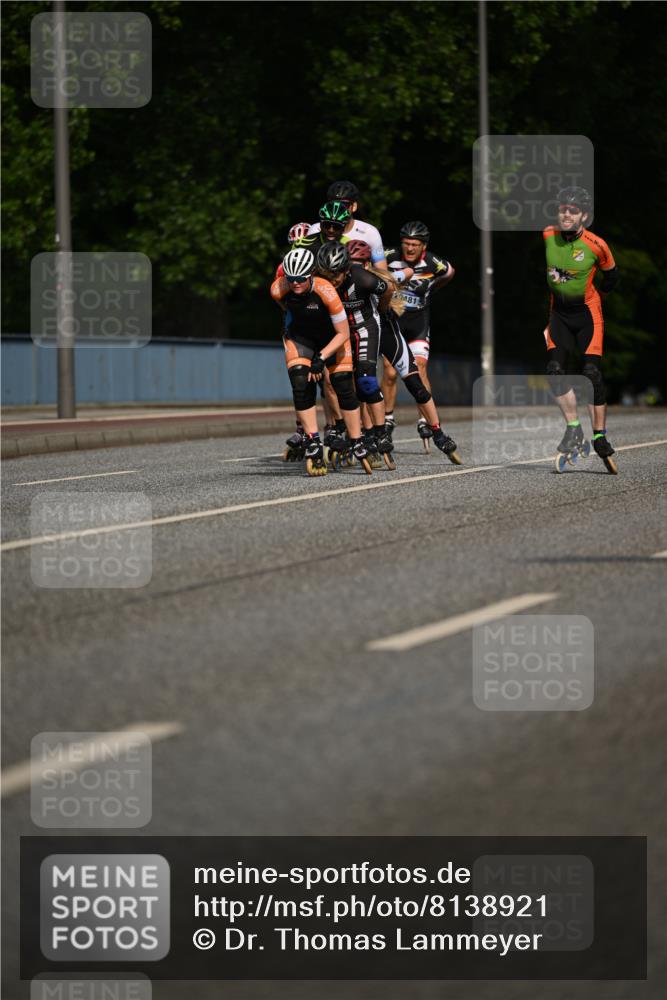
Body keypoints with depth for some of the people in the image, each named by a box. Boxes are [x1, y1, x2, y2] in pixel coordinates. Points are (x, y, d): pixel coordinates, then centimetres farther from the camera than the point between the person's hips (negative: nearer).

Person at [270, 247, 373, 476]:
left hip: (331, 335, -2)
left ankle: (358, 446, 10)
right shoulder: (278, 290, -28)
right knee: (301, 385, -18)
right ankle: (313, 445, -14)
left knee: (344, 387, -6)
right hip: (299, 335, 2)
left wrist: (321, 357, -33)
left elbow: (343, 333, -26)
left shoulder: (326, 291, -36)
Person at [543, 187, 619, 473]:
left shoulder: (596, 246, -16)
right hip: (559, 312, 3)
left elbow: (611, 276, 3)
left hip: (587, 312, -3)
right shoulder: (546, 237, -8)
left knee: (592, 372, -10)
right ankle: (574, 429, -1)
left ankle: (599, 436, -2)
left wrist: (594, 297, 8)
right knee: (555, 369, -12)